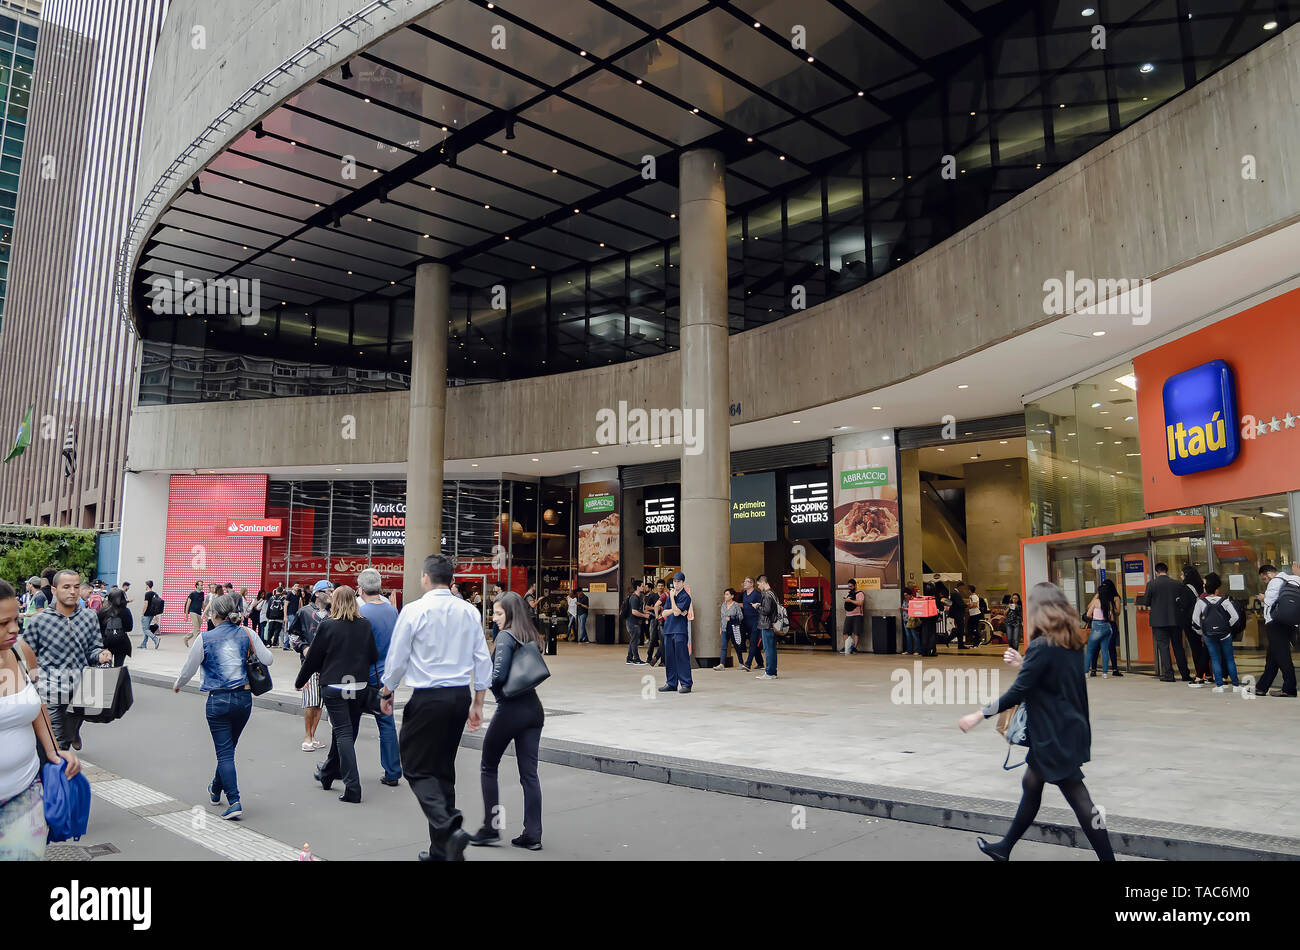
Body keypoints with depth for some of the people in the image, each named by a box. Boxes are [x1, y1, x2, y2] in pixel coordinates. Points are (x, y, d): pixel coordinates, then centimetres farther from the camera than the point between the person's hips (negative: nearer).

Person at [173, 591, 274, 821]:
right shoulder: (246, 633, -1)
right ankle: (216, 790, 41)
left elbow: (188, 670, 3)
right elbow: (269, 659, -2)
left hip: (218, 700, -3)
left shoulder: (205, 639, -7)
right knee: (228, 748, 21)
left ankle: (234, 802, -8)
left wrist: (177, 684, 25)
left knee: (225, 753, 1)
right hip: (244, 698, 4)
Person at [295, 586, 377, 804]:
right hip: (359, 686, 4)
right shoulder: (365, 625, 1)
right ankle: (328, 772, 40)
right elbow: (374, 657, 3)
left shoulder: (327, 625, -9)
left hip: (333, 686, -4)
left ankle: (352, 787, -11)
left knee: (343, 733, -4)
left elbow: (313, 658, -2)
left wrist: (300, 681, 13)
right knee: (347, 731, 19)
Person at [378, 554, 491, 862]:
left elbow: (397, 657, -3)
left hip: (427, 698, -5)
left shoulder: (414, 610, -9)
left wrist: (387, 692, 14)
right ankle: (441, 849, 21)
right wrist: (478, 703, 14)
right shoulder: (470, 612, 4)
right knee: (444, 770, 15)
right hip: (460, 696, 5)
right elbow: (483, 660, 5)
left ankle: (449, 828, -18)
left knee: (418, 769, 4)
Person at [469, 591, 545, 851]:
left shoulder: (506, 636, -12)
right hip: (533, 708, 7)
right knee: (529, 773, 7)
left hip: (510, 710, -7)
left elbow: (498, 676, -20)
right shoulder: (532, 637, 10)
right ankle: (532, 835, 8)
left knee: (488, 768, 12)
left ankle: (491, 828, 16)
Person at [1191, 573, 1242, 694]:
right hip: (1225, 634, -1)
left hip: (1208, 635, 1)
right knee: (1230, 659, 10)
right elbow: (1235, 616, -10)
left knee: (1215, 660, 7)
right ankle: (1236, 685, 13)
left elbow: (1195, 620, -1)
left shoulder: (1200, 602, -5)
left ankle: (1219, 685, 4)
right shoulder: (1224, 601, -8)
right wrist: (1228, 626, 7)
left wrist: (1201, 633, 12)